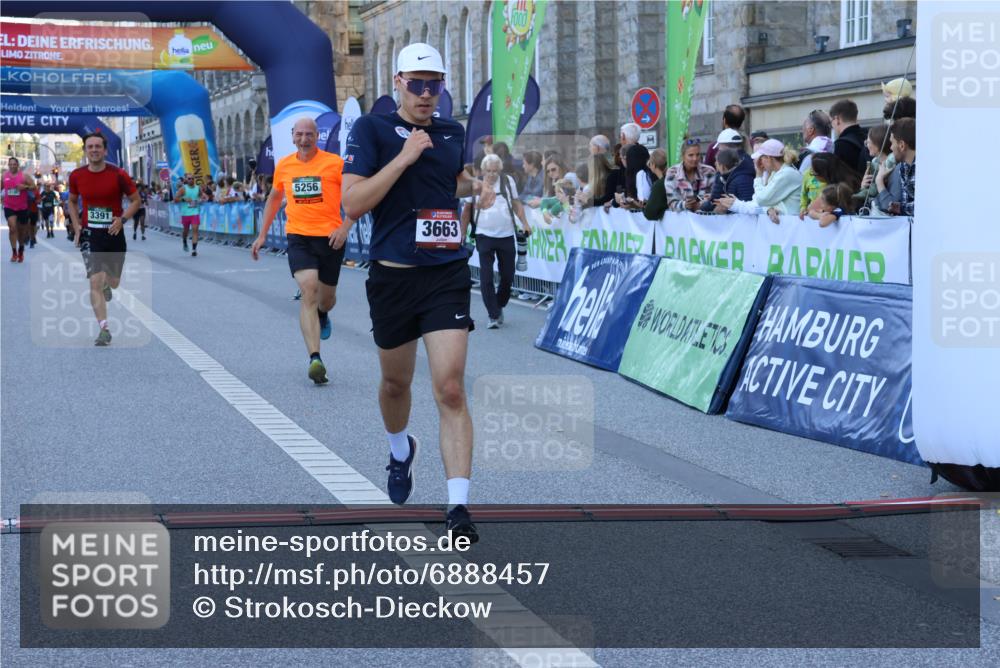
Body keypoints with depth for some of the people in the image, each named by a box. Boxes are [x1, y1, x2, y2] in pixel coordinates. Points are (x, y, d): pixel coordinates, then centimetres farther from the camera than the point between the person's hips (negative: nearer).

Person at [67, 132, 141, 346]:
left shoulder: (119, 175, -11)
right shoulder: (76, 176, -3)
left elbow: (136, 201, -1)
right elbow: (72, 202, 15)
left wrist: (122, 219, -17)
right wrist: (76, 227, 2)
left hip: (113, 233, 0)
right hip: (89, 234, 0)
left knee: (113, 282, 14)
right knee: (95, 282, -14)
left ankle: (107, 282, 53)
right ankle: (104, 329, -15)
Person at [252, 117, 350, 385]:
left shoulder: (335, 163, -5)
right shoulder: (283, 166, 6)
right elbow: (274, 198, 23)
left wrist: (345, 227, -16)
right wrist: (262, 235, 22)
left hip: (330, 238, -1)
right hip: (298, 237, 1)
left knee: (327, 297, 14)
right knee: (308, 290, -20)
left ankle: (322, 316, 55)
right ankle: (315, 359, -25)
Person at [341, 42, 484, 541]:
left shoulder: (452, 133, 10)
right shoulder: (371, 129, -4)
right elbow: (353, 203, -16)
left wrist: (475, 185, 15)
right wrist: (403, 158, -19)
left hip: (447, 274, 1)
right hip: (393, 276, -1)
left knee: (450, 390, -12)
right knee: (395, 381, 18)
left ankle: (458, 509, -14)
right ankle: (401, 452, 51)